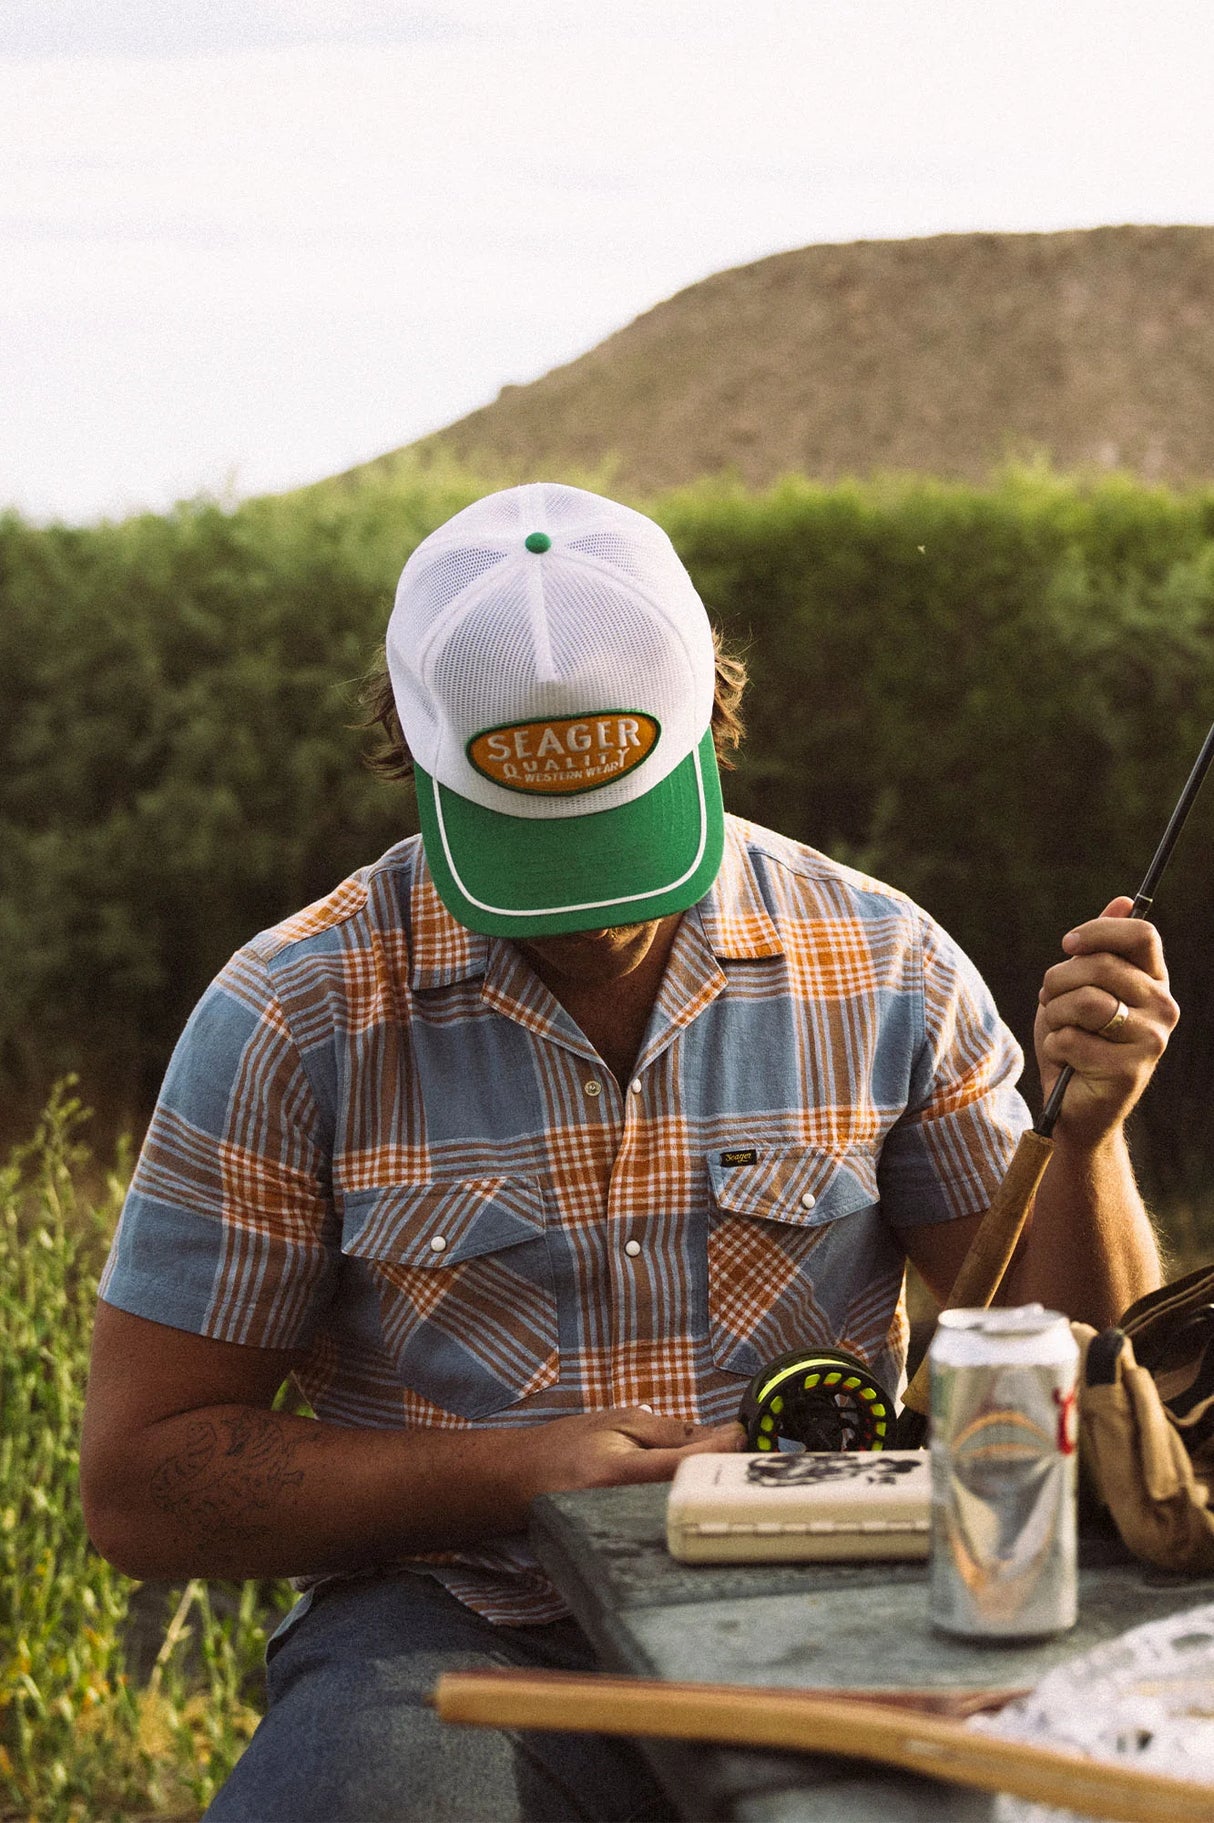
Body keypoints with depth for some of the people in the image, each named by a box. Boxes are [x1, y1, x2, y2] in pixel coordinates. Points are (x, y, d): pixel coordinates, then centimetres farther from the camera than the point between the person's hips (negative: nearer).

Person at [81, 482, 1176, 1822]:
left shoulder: (885, 973, 3)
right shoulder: (292, 1020, -3)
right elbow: (141, 1484, -1)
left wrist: (1085, 1129, -12)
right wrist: (516, 1474, -12)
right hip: (454, 1639, -2)